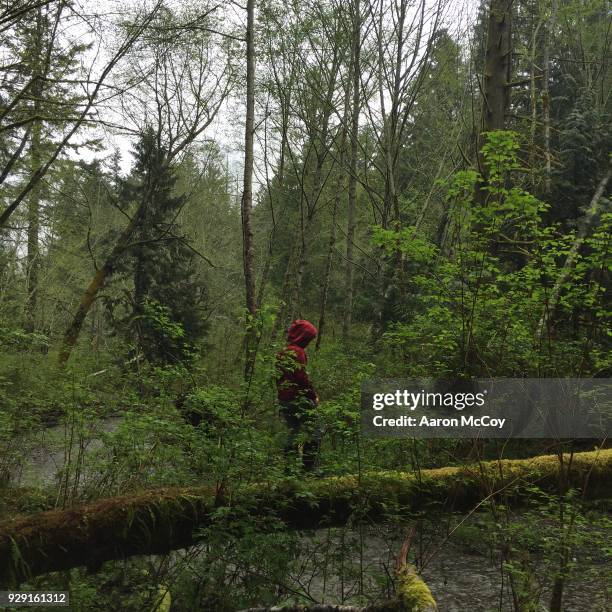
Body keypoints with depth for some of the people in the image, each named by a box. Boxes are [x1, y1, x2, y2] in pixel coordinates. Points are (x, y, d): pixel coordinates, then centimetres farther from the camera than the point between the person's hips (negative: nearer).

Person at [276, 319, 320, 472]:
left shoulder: (282, 352, 16)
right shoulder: (297, 352, -12)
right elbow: (302, 377, -18)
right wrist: (314, 395, -6)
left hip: (284, 399, 9)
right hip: (299, 399, -9)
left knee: (294, 433, 17)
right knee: (312, 436, -3)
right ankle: (308, 467, -6)